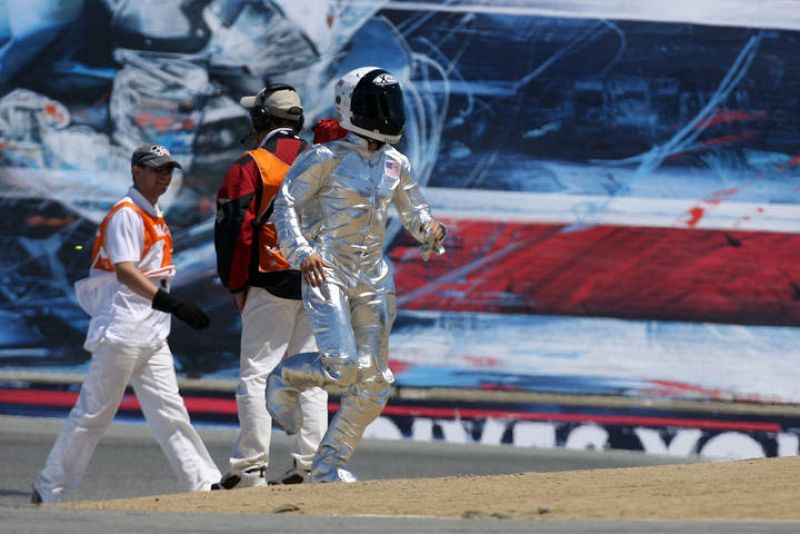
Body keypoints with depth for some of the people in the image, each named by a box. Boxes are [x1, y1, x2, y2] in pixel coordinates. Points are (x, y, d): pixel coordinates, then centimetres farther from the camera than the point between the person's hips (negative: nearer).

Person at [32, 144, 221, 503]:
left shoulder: (155, 217, 19)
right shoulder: (126, 214, -10)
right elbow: (125, 272, -23)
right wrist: (172, 304, -32)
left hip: (151, 336, 9)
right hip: (120, 333, -9)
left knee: (169, 412, 4)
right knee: (94, 412, -4)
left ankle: (205, 485, 0)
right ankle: (51, 490, 3)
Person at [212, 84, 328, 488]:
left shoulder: (250, 166, -6)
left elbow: (234, 228, -9)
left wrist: (236, 286, -1)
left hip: (271, 285, -5)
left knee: (256, 373, -2)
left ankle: (250, 466, -6)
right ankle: (308, 466, 4)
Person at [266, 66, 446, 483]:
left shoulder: (395, 165, 9)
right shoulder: (326, 158, -8)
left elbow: (413, 213, 20)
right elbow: (286, 205, -6)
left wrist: (429, 229, -4)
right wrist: (302, 252, -20)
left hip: (373, 277, 7)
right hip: (326, 272, -6)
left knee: (373, 384, 4)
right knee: (343, 365, -22)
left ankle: (329, 464, 17)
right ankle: (284, 379, 9)